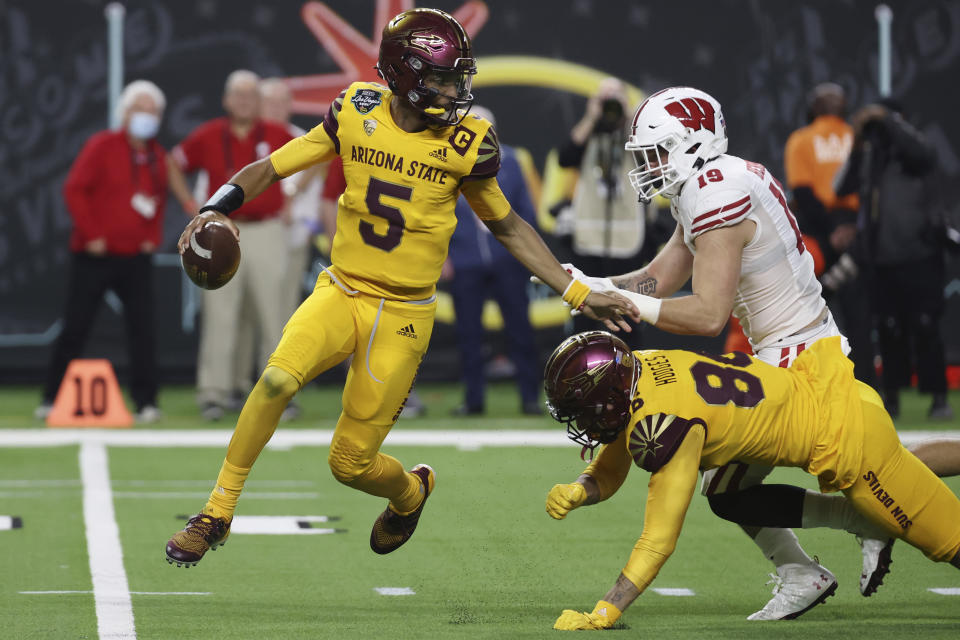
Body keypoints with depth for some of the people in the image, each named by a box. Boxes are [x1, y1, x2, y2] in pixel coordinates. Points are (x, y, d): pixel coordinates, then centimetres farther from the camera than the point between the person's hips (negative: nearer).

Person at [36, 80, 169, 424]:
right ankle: (51, 398, 11)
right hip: (95, 255, -4)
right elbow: (74, 189, -12)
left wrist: (153, 237, 8)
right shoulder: (102, 146, -7)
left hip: (136, 257, 4)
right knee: (75, 327, 0)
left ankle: (146, 402, -1)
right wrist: (91, 234, -14)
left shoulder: (157, 156, 10)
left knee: (142, 328, -5)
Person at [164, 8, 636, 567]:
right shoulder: (356, 113, -6)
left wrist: (581, 294, 5)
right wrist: (218, 209, -18)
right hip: (343, 291, 1)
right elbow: (272, 168, 1)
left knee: (351, 463, 0)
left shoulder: (466, 143, -8)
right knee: (279, 378, -29)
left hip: (403, 315, -1)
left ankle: (410, 491, 38)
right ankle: (218, 512, -12)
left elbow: (508, 227, 7)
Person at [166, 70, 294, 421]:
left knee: (274, 315, 1)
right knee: (219, 316, -3)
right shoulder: (207, 137, 2)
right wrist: (192, 206, 7)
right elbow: (173, 165, 14)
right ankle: (213, 392, -1)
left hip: (267, 232, 0)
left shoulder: (276, 136, 2)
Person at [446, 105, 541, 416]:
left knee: (519, 328, 0)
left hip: (506, 259, 0)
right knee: (469, 332, 2)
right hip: (465, 262, 0)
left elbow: (525, 207, 11)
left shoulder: (507, 160, 6)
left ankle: (529, 396, 7)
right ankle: (473, 398, 12)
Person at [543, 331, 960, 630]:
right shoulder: (631, 371, -8)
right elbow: (608, 475, 5)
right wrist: (576, 492, -17)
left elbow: (658, 543, -30)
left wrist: (601, 616, -31)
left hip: (845, 432, -8)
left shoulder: (664, 426, -33)